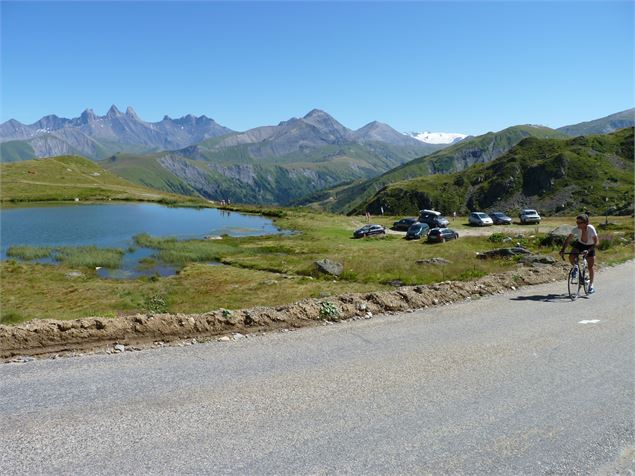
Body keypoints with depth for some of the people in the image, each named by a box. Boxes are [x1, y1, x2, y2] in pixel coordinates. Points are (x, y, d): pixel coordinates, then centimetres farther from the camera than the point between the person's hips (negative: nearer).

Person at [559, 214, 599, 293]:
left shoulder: (591, 229, -33)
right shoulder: (576, 229, -26)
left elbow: (596, 241, -31)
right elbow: (568, 239, -19)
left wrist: (589, 250, -45)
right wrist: (562, 250, -31)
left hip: (590, 246, -2)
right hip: (579, 244, 2)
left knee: (590, 267, 0)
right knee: (571, 257, -25)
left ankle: (591, 285, 17)